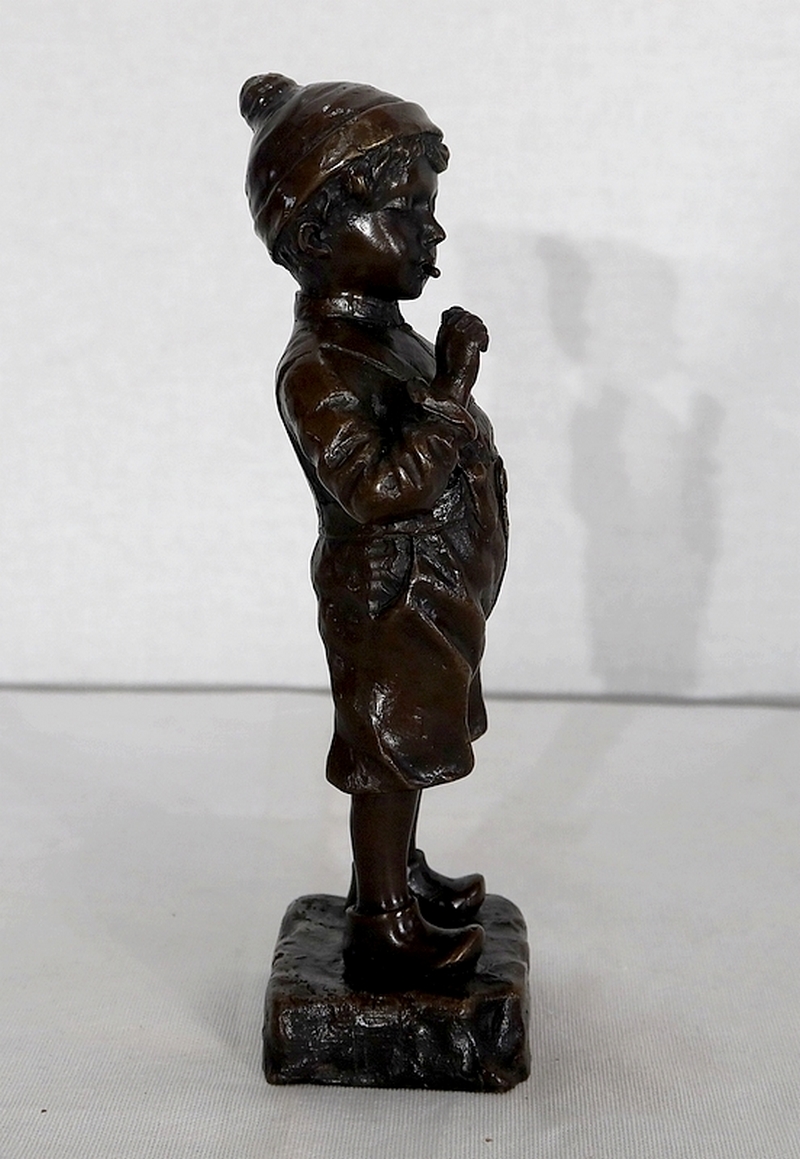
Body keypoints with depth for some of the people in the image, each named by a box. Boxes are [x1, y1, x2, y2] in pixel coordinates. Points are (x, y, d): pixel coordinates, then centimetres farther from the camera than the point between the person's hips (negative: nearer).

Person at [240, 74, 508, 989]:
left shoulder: (385, 335, 6)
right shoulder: (318, 370, -25)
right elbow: (384, 485, -33)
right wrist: (453, 388, -30)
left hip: (432, 593, 9)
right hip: (386, 602, -9)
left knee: (404, 753, 23)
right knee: (386, 759, 5)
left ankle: (402, 880, 41)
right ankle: (381, 928, 20)